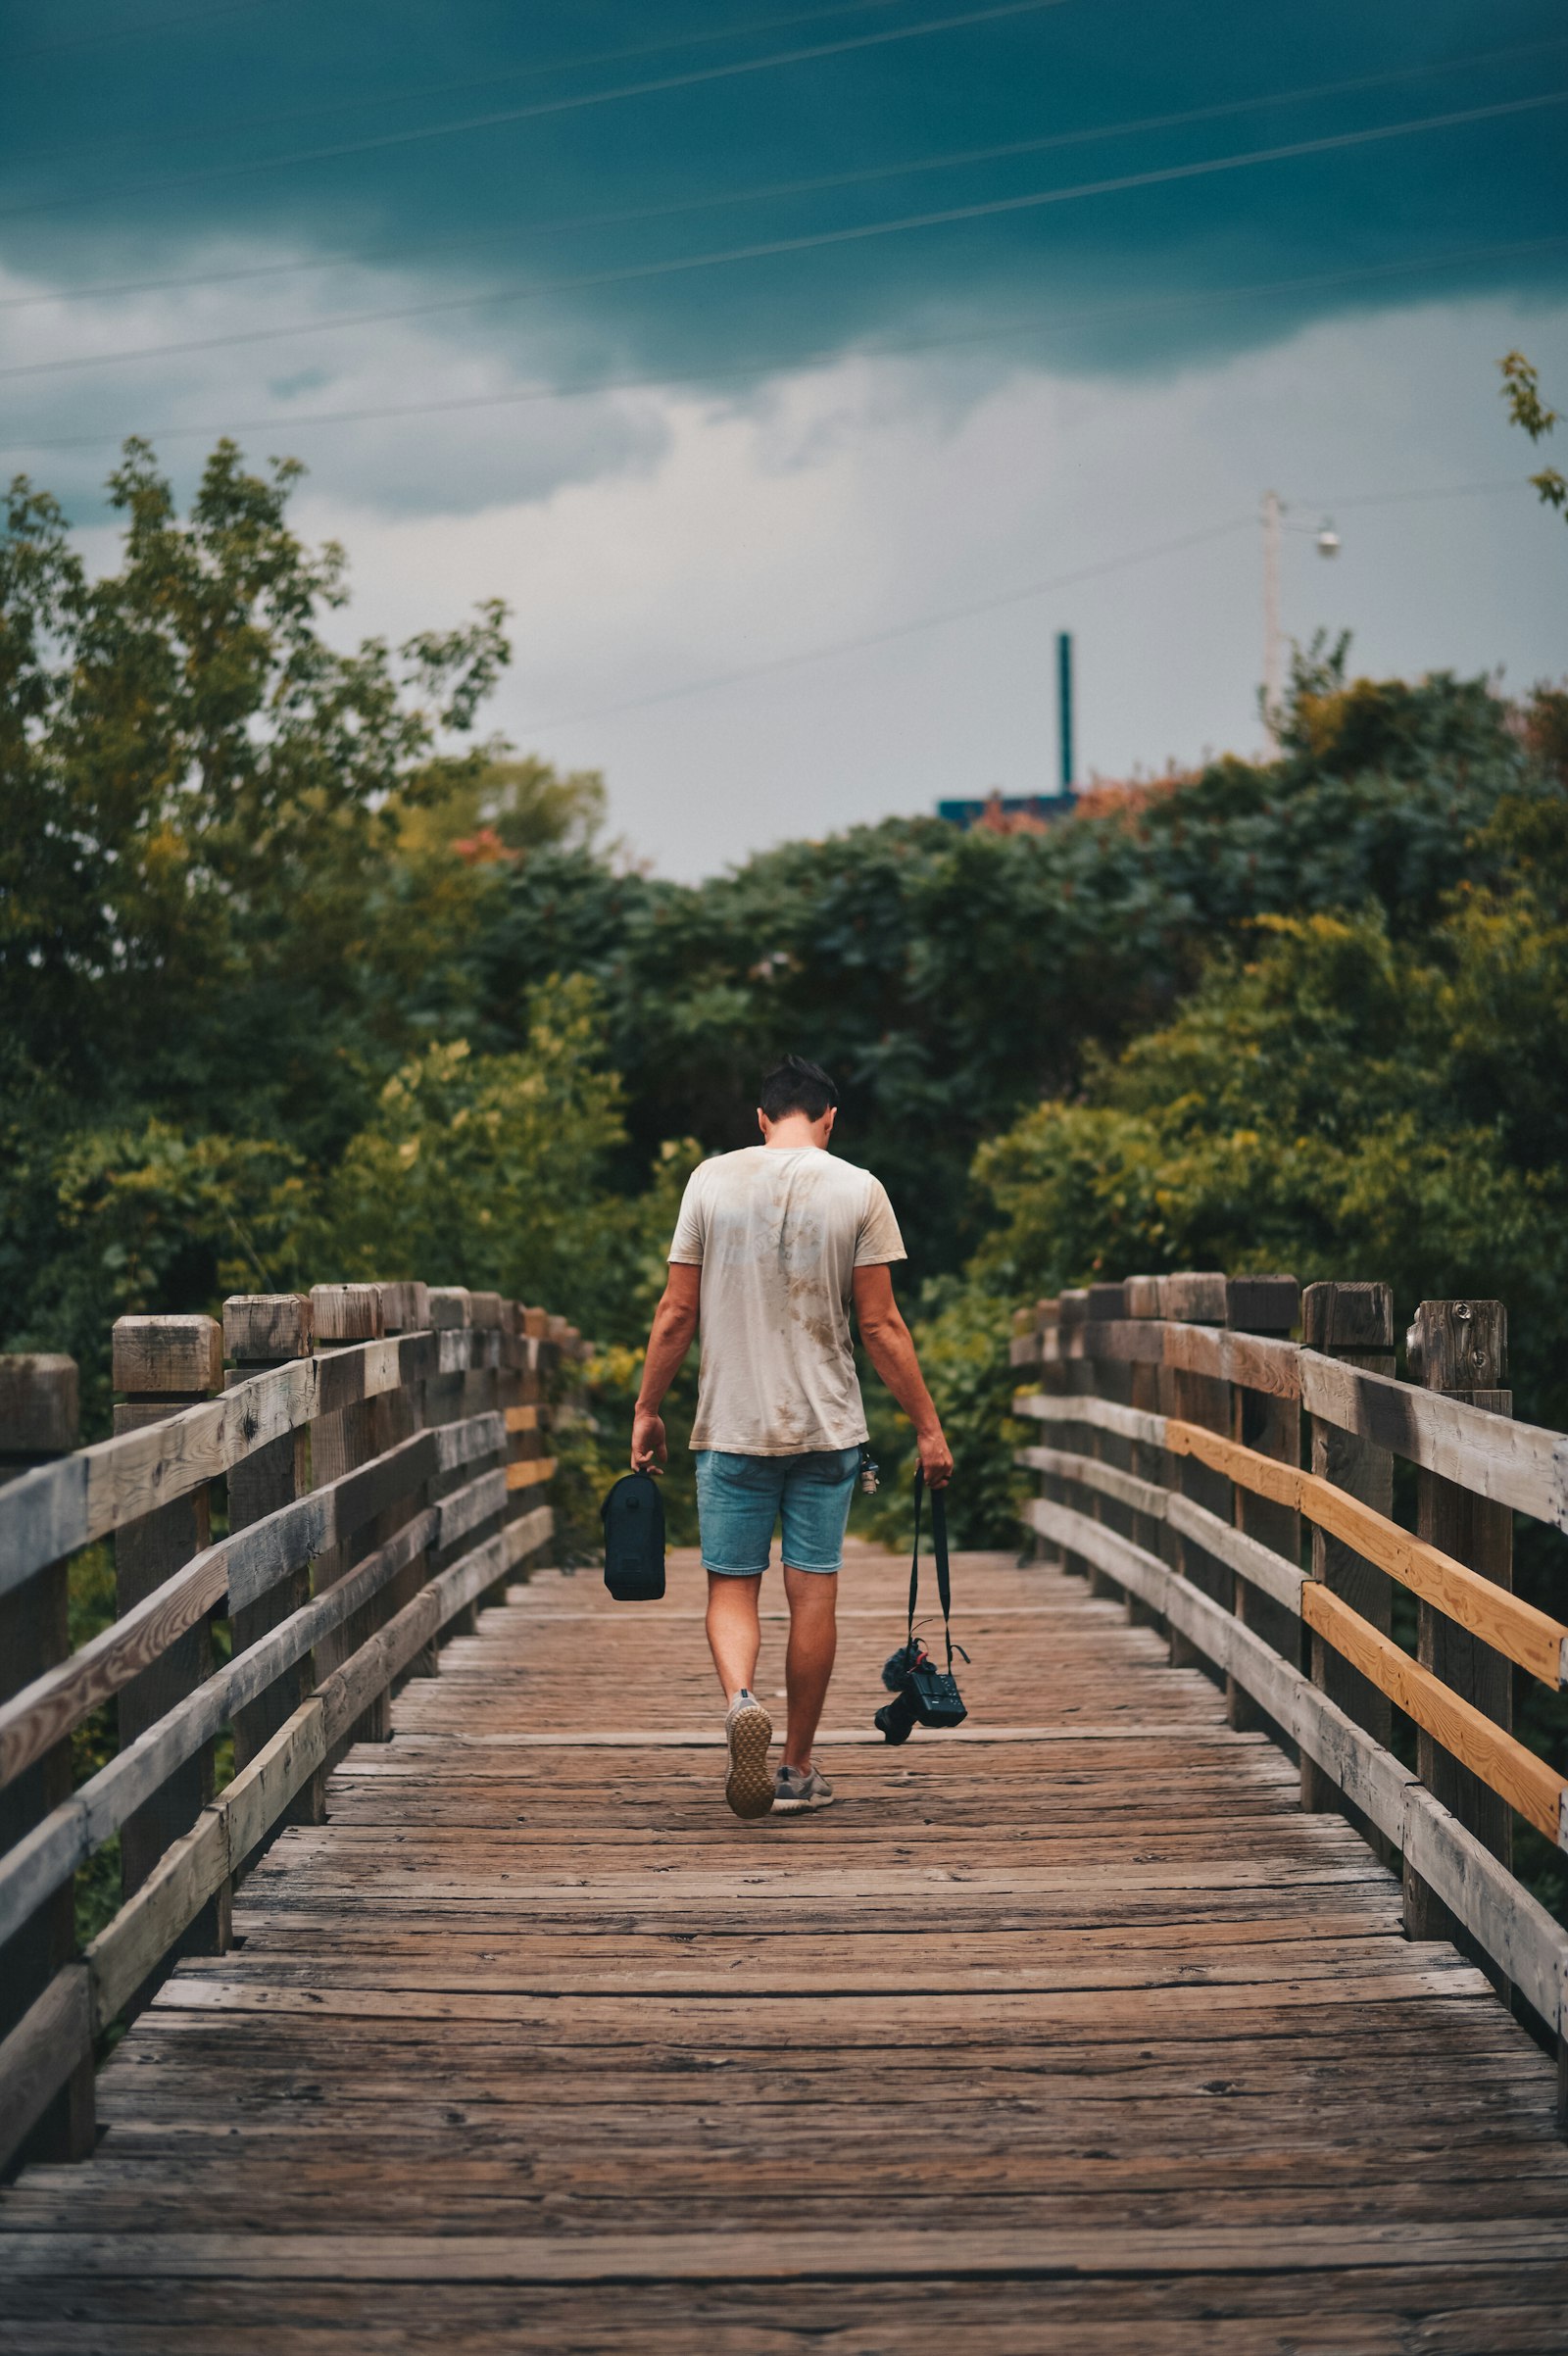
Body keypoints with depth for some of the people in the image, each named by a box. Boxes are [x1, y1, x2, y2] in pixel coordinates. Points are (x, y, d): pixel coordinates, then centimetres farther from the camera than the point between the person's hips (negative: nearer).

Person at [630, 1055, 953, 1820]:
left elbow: (676, 1313, 0)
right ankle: (799, 1769, 13)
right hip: (826, 1428, 0)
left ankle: (740, 1699, -20)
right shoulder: (858, 1190, -2)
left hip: (731, 1424, 0)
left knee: (731, 1585, 9)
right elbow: (880, 1327, -4)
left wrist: (647, 1411, 10)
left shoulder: (712, 1180, 0)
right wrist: (927, 1427, 2)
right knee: (813, 1592, 7)